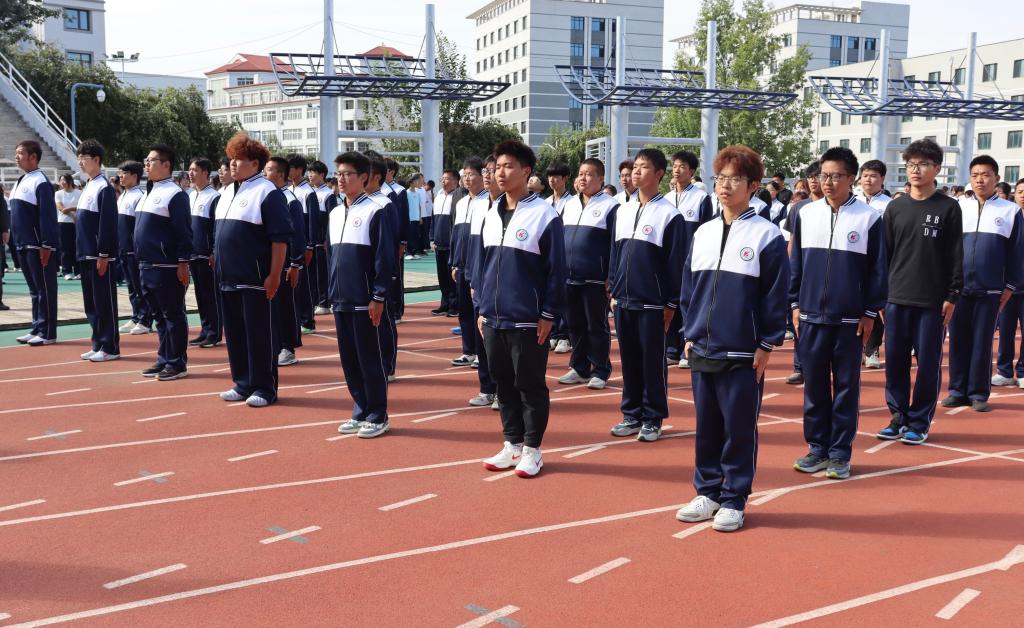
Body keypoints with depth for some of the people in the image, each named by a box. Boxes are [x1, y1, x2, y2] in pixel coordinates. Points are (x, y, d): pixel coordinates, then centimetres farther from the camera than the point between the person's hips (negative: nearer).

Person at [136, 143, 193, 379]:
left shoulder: (174, 194, -12)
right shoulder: (150, 192, 16)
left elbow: (184, 231, -16)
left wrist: (183, 263, -18)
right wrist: (142, 262, 20)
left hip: (167, 268, -9)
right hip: (147, 266, 9)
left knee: (173, 316, 0)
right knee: (159, 316, 14)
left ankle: (177, 363, 7)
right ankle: (164, 359, 23)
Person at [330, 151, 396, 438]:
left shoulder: (375, 212, -9)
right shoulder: (335, 214, 13)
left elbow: (384, 258, -12)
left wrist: (378, 297, -15)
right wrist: (333, 296, 14)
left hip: (366, 302, -7)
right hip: (341, 301, 7)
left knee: (371, 359, 1)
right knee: (349, 359, 11)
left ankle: (378, 417, 11)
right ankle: (360, 412, 23)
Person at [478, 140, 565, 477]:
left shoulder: (544, 214, -9)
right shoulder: (492, 214, 10)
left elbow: (556, 268, -9)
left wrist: (549, 314, -11)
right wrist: (482, 308, 13)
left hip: (528, 320, -6)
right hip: (494, 319, 6)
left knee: (530, 386, 5)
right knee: (503, 384, 14)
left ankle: (532, 449, 17)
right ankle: (512, 444, 27)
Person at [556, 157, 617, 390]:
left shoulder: (610, 205, -6)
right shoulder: (570, 205, 13)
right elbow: (559, 238, 18)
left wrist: (611, 276, -12)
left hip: (595, 280, -6)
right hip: (569, 277, 6)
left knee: (597, 327, 3)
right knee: (575, 325, 12)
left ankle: (600, 371, 14)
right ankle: (579, 368, 24)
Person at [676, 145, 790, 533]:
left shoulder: (766, 235, -7)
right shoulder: (703, 233, 9)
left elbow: (776, 295, -7)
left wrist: (767, 346, -8)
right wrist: (689, 334, 11)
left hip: (743, 354, -5)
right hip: (702, 351, 5)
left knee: (739, 430, 5)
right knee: (706, 427, 13)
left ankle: (733, 500, 16)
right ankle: (707, 492, 26)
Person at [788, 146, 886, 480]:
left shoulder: (869, 217, -2)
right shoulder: (805, 214, 5)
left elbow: (878, 269, 0)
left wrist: (871, 312, -3)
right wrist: (795, 303, 6)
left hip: (851, 319, -2)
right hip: (811, 316, 2)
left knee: (846, 387, 5)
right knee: (814, 385, 8)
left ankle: (840, 453, 14)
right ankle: (817, 448, 19)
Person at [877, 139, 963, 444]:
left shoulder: (948, 208, 0)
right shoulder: (895, 207, 7)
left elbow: (955, 256, -1)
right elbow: (885, 252, 9)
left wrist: (952, 296, -5)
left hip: (932, 301, -3)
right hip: (897, 298, 3)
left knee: (928, 363, 3)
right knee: (895, 361, 6)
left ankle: (919, 422, 15)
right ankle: (899, 417, 19)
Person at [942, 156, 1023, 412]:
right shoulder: (957, 207, 5)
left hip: (990, 289, -1)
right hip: (957, 287, 2)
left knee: (982, 342, 4)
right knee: (958, 340, 5)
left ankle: (979, 393, 11)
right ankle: (958, 390, 14)